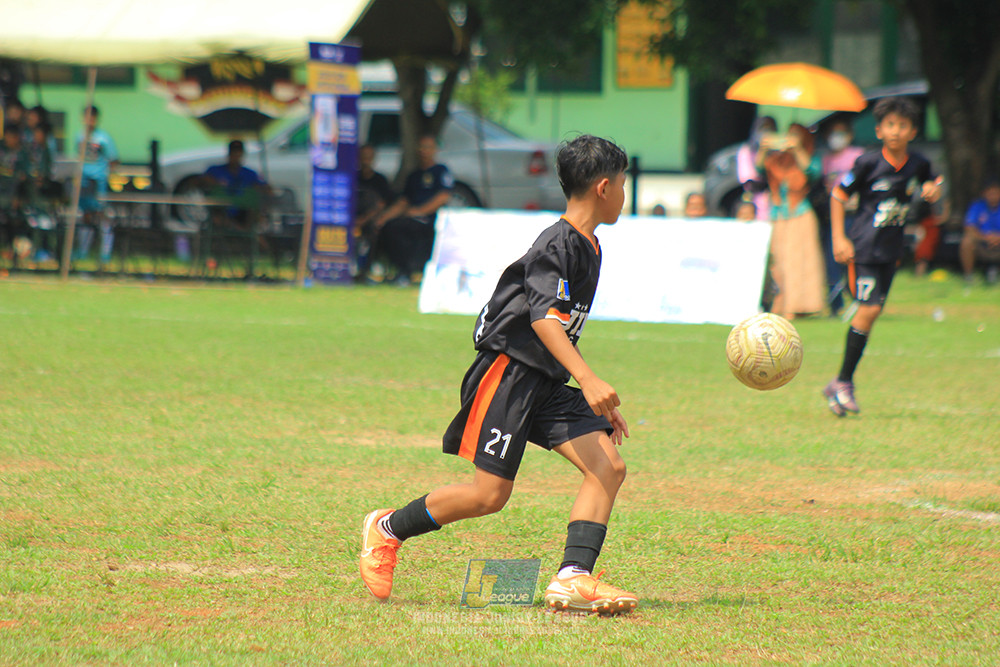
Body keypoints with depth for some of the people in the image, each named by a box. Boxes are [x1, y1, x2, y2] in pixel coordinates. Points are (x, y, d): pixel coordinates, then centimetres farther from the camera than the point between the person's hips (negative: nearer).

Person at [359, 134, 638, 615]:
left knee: (609, 467, -8)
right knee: (490, 494, -9)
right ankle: (388, 529, 12)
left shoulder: (589, 248, 16)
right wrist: (589, 380, -37)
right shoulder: (558, 243, -14)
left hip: (546, 384, 9)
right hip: (508, 372, -9)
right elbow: (542, 317, -27)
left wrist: (600, 404, 25)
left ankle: (573, 579, -17)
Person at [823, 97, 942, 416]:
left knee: (872, 312, 6)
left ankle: (841, 385, 16)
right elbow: (838, 195, -3)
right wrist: (839, 238, -10)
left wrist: (934, 189, -3)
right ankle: (843, 383, -5)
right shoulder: (869, 163, -11)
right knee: (869, 309, -15)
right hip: (863, 246, -5)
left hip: (891, 251, 5)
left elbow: (934, 185, 22)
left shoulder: (918, 165, 2)